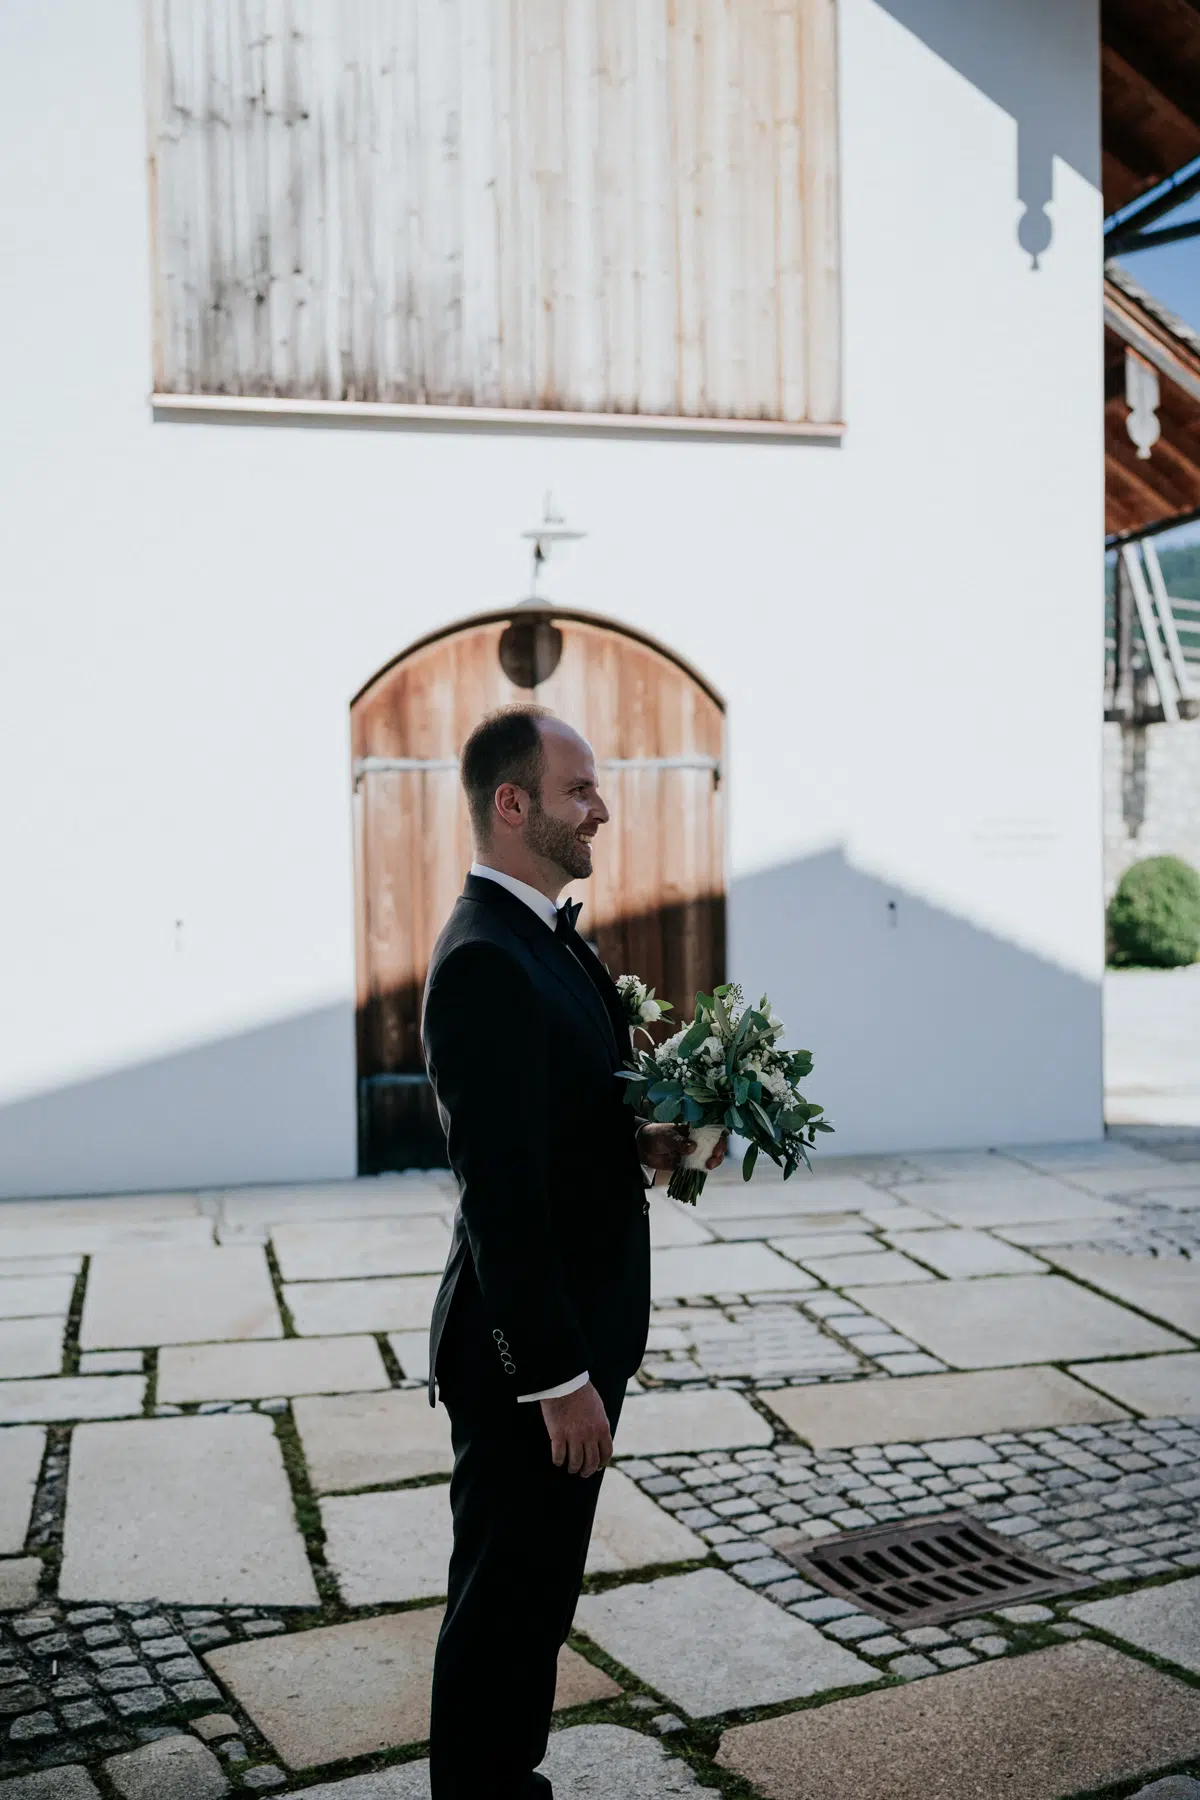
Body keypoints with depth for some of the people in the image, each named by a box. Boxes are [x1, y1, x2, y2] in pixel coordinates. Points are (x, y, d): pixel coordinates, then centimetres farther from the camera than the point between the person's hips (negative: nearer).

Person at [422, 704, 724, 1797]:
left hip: (578, 1331, 10)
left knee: (536, 1589, 22)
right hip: (528, 1351, -10)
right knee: (507, 1598, 7)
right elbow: (500, 1189, -25)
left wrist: (640, 1145, 0)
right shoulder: (485, 962, -23)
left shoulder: (553, 940, 10)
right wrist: (559, 1377, -23)